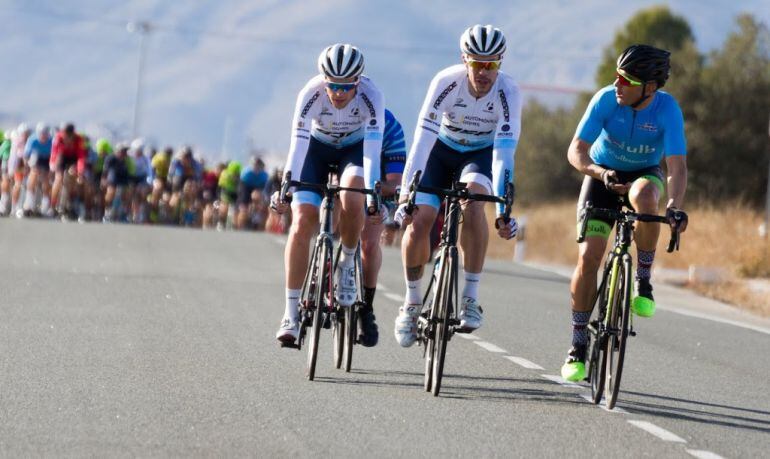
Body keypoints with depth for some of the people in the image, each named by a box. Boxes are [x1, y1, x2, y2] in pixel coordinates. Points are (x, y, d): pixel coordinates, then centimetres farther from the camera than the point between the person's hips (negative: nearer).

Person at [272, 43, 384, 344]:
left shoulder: (371, 96, -31)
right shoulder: (311, 94, -30)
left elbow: (373, 149, -36)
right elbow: (298, 144, -34)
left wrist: (373, 194, -46)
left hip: (355, 148, -1)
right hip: (317, 147, 1)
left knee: (352, 199, -33)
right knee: (302, 222, -16)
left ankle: (347, 264, -5)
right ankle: (291, 312, -11)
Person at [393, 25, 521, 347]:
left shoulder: (508, 92, -28)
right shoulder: (447, 81, -28)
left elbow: (504, 151, -33)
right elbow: (422, 139, -32)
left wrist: (503, 208, -41)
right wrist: (406, 196, -37)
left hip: (482, 154, -1)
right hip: (442, 149, 1)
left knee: (472, 201, -33)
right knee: (418, 220, -16)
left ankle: (471, 298, -24)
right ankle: (412, 302, 8)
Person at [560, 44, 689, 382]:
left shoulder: (667, 109, -26)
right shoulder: (606, 99, -24)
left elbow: (677, 166, -31)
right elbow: (576, 151, -23)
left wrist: (674, 205, -49)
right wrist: (600, 173, -43)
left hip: (645, 173, -1)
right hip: (602, 174, 1)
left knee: (643, 196, -39)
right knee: (588, 256, -13)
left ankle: (643, 281, -18)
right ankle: (578, 345, 0)